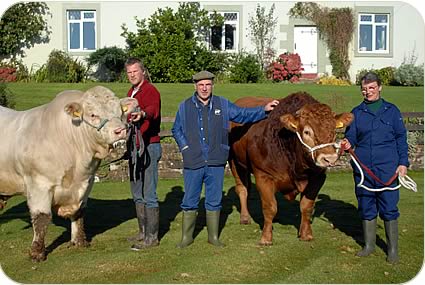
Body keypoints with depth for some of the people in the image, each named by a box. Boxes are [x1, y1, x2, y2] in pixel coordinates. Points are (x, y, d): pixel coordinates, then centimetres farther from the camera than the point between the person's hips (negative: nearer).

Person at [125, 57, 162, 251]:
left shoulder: (150, 91, -13)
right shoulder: (131, 93, 16)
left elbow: (153, 109, -37)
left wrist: (143, 113, -56)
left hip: (149, 147, -10)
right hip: (134, 148, 10)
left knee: (149, 195, -6)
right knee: (137, 193, 16)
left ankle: (152, 237, 1)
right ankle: (143, 232, 27)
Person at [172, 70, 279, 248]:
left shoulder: (223, 105, 7)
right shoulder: (185, 107, 5)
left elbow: (243, 114, 11)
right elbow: (176, 130, 12)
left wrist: (264, 110, 2)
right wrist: (185, 148, 0)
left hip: (216, 162, 1)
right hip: (193, 163, -1)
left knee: (214, 201, 9)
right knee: (190, 201, 5)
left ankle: (213, 236, 20)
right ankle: (186, 237, 17)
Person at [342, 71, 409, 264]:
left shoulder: (391, 110, 5)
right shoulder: (356, 112, 8)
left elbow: (401, 138, 6)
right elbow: (351, 136, 8)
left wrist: (403, 163, -1)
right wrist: (348, 144, -16)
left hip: (387, 168, -2)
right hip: (363, 168, 2)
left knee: (389, 207, -2)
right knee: (366, 206, 10)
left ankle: (392, 249, 10)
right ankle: (369, 245, 24)